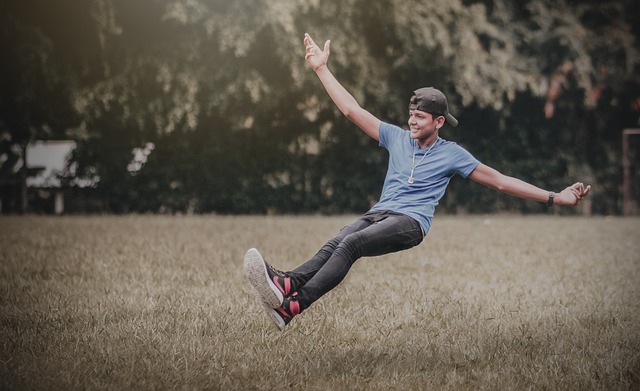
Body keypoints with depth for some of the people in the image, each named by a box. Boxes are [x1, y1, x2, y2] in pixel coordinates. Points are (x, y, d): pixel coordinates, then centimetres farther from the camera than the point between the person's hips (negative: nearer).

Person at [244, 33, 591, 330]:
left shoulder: (452, 154, 8)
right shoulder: (397, 138, 18)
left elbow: (500, 181, 8)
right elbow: (352, 110, 19)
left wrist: (554, 197, 3)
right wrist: (321, 69, 17)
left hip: (411, 222, -5)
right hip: (378, 213, 5)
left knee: (350, 244, -34)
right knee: (333, 245, -30)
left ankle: (294, 304, -54)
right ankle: (287, 284, -58)